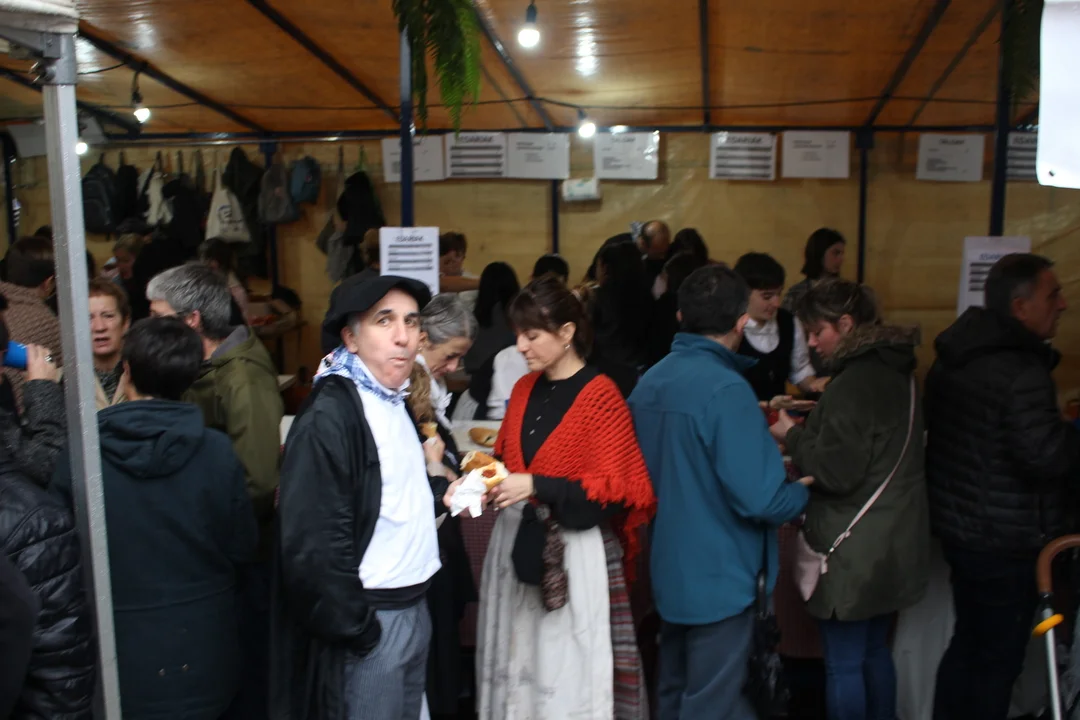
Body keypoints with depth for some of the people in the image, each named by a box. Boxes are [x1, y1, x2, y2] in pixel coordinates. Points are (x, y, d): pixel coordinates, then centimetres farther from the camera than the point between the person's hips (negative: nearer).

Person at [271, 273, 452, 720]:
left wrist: (443, 494, 5)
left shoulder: (395, 401, 10)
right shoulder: (329, 417, -19)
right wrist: (354, 628, -16)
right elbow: (313, 544, -22)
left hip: (414, 606, 9)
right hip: (369, 617, -9)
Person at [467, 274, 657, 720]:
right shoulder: (524, 389, 8)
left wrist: (537, 488, -22)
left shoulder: (600, 395, -11)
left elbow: (615, 488, -14)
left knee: (570, 668, 2)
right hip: (517, 541, 6)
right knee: (520, 658, 14)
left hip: (573, 551, -6)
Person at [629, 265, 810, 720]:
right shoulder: (727, 389, -23)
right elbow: (757, 499, -25)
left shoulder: (649, 382, 3)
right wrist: (801, 493, -5)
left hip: (669, 569, 8)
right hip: (717, 577, -8)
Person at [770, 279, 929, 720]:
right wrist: (807, 432, 12)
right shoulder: (895, 371, 9)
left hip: (855, 550, -9)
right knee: (875, 652, 21)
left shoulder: (853, 383, -20)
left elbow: (836, 471, -22)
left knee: (843, 664, 3)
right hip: (893, 544, 9)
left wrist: (791, 436, -8)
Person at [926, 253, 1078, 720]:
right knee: (998, 659, 6)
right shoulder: (1022, 370, -22)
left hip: (960, 526, 9)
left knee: (968, 644, 21)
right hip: (1006, 541, -9)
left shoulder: (953, 358, 8)